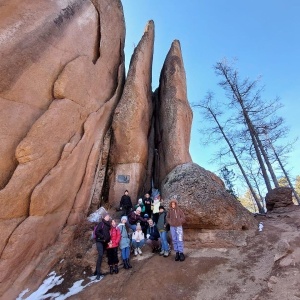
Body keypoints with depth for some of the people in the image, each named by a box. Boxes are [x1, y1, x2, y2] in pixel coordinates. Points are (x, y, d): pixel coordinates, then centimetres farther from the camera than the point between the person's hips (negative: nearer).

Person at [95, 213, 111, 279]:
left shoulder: (108, 225, 10)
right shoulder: (101, 223, -10)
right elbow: (96, 232, -17)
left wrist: (108, 239, 4)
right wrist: (103, 237, -16)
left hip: (104, 242, 7)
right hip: (99, 241, -7)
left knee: (101, 256, 12)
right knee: (100, 255, -14)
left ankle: (97, 271, 24)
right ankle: (98, 273, -7)